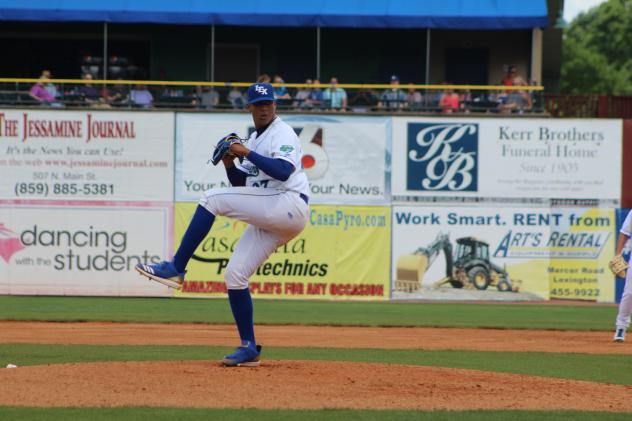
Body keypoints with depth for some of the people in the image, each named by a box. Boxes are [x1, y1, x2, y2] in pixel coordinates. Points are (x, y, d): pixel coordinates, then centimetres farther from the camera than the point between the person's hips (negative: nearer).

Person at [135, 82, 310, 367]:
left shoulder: (282, 133, -2)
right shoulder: (254, 139, 25)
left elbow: (283, 171, -20)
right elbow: (242, 184, 25)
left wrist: (246, 153, -16)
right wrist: (230, 164, 7)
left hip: (289, 206, -9)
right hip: (267, 219, 9)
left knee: (212, 199, -19)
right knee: (234, 276, 1)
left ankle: (176, 268, -21)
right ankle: (249, 348, 6)